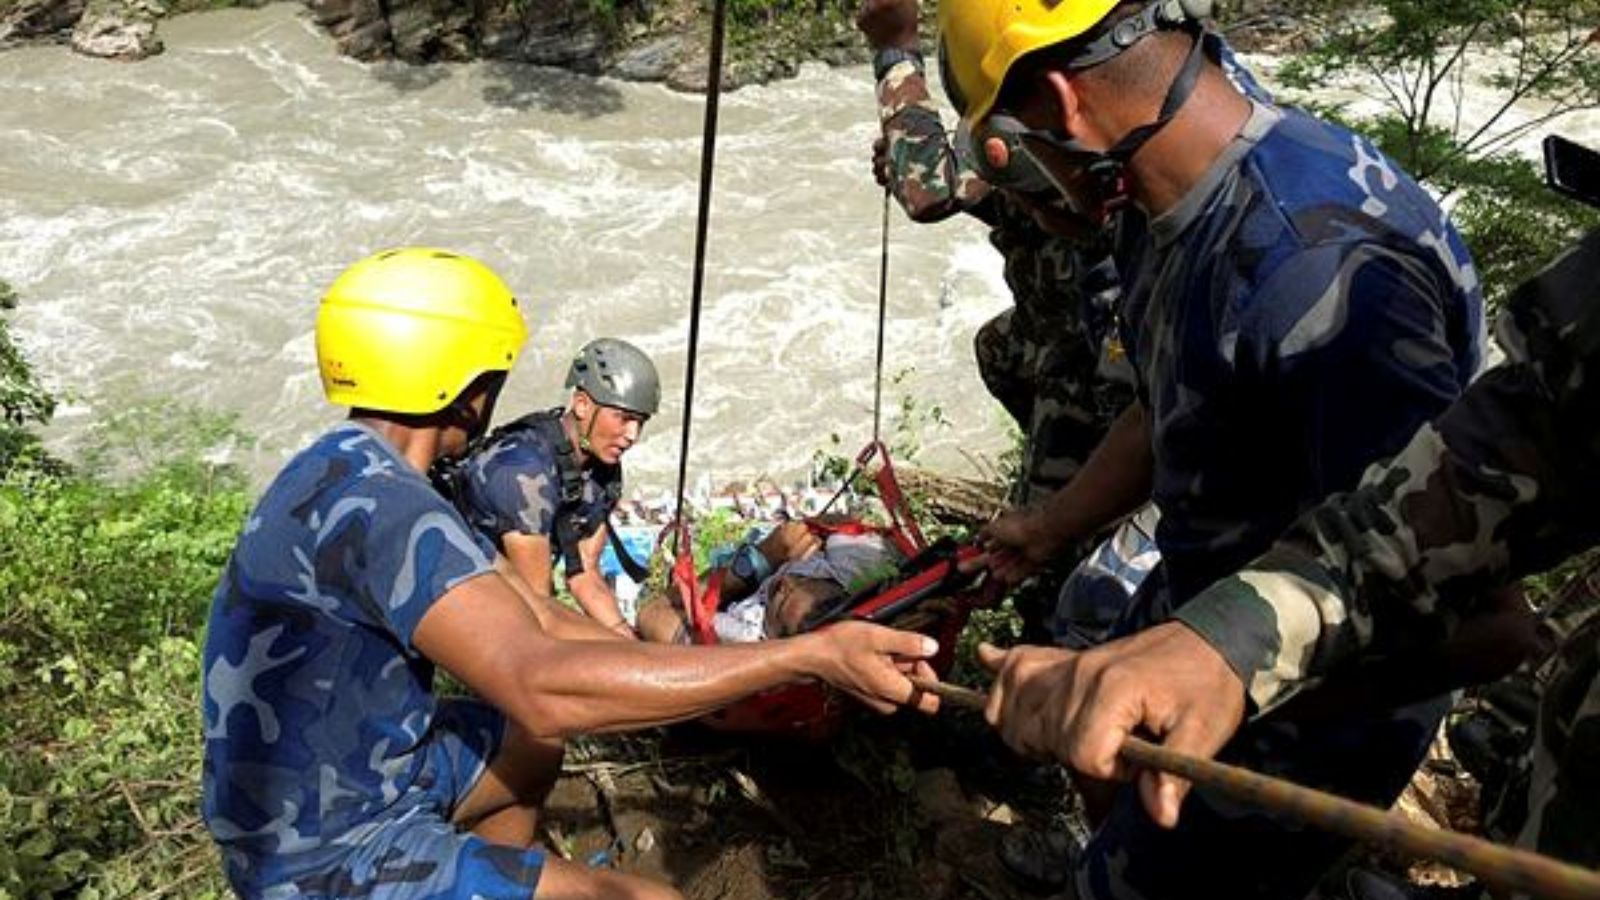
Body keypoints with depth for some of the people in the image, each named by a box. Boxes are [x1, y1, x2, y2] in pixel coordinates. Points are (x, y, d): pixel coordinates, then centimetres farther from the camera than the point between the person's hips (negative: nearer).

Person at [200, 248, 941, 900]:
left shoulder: (361, 477, 5)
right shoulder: (375, 504, -28)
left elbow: (546, 626, 3)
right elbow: (544, 685, -40)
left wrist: (761, 673, 0)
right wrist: (810, 657, -38)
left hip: (339, 785, 10)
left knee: (532, 747, 27)